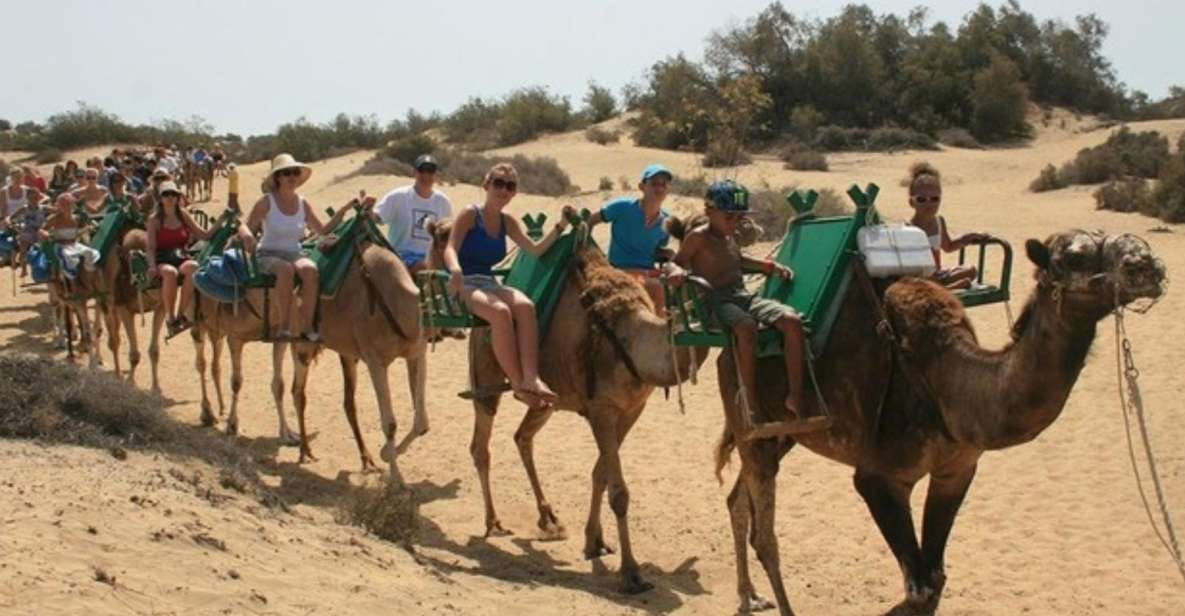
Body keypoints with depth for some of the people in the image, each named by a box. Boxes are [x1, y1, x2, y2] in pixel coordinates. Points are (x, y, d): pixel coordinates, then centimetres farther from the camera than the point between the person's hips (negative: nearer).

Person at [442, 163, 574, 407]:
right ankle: (518, 384, -31)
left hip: (490, 283, 5)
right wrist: (455, 270, -36)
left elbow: (536, 250, 12)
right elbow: (450, 249, -13)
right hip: (464, 285, -5)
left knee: (525, 305, -29)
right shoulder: (470, 215, -1)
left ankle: (531, 378, -43)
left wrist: (561, 226, 1)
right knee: (500, 311, -36)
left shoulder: (508, 223, 16)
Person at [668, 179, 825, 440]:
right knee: (746, 327, -40)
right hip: (716, 301, -7)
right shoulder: (698, 237, 1)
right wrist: (677, 272, -22)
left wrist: (770, 265, 28)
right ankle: (752, 413, -37)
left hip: (744, 296, 8)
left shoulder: (730, 237, 23)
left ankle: (795, 397, -19)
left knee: (792, 320, -20)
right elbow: (678, 262, 1)